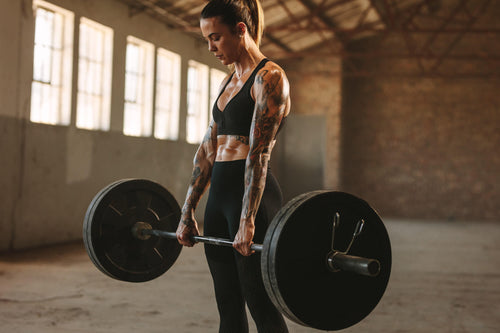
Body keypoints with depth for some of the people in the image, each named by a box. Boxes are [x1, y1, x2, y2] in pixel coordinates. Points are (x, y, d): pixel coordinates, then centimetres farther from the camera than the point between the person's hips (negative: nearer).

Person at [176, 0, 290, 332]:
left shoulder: (269, 78, -9)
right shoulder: (229, 83, 18)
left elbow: (259, 152, -18)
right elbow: (207, 150, 16)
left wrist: (247, 221, -24)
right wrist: (188, 212, 14)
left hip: (252, 195, -8)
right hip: (220, 194, 9)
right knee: (228, 305, 13)